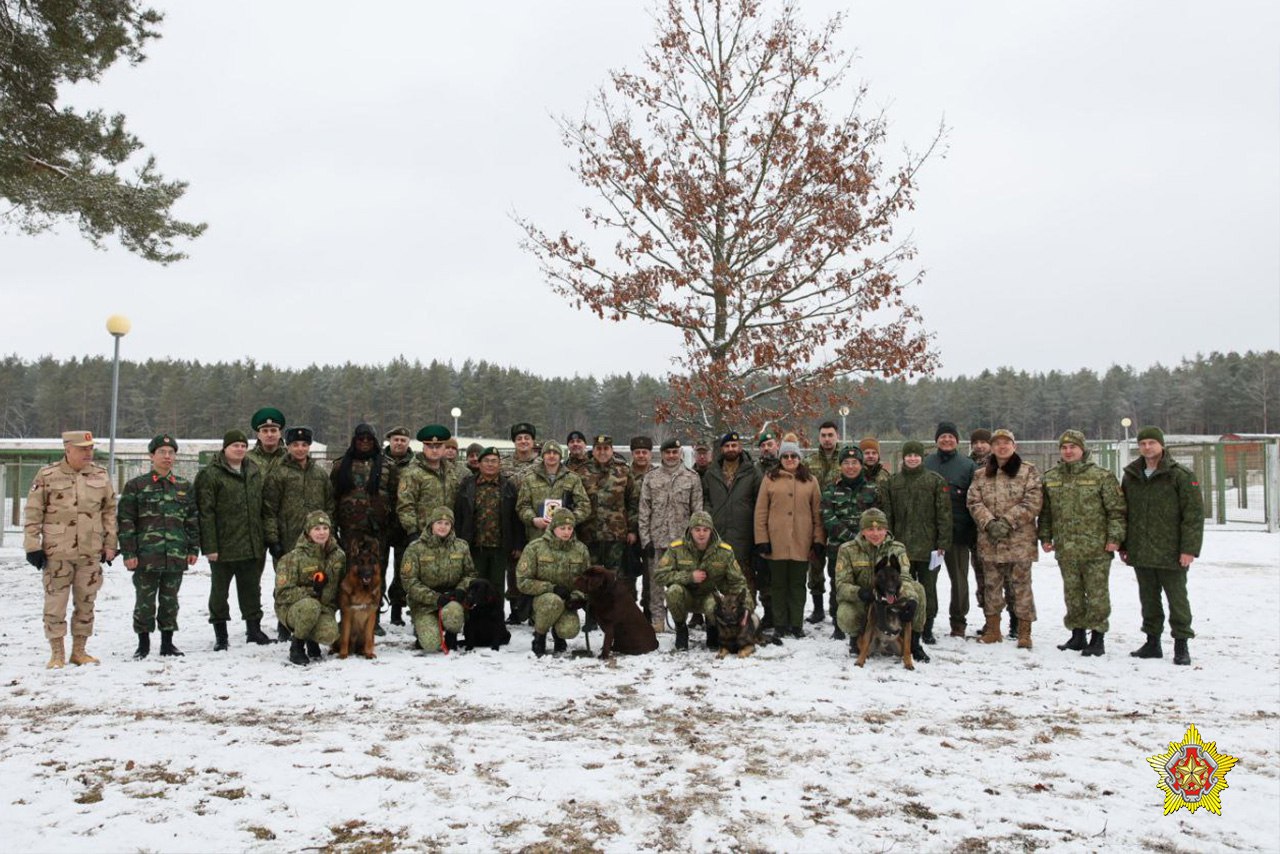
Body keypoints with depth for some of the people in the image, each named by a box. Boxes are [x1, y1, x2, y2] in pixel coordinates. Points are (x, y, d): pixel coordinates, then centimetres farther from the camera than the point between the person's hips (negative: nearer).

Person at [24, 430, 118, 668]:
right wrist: (32, 546, -4)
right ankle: (57, 653, 14)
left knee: (86, 603, 9)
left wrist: (110, 544, 7)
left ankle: (79, 650, 21)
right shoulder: (47, 476, -4)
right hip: (56, 553, -3)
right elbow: (33, 513, -1)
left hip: (91, 552, 3)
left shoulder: (101, 475, 6)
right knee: (55, 603, 1)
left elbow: (110, 510, 11)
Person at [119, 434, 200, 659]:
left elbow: (192, 520, 12)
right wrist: (128, 552, -7)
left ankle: (167, 642, 21)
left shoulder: (185, 487, 10)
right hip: (146, 556, -2)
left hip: (176, 556, 3)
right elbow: (125, 521, -2)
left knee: (170, 600, 10)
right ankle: (143, 643, 19)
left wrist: (194, 548, 6)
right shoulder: (136, 486, 1)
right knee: (145, 601, 4)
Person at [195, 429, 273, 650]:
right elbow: (205, 512, -11)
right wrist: (209, 546, -16)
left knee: (252, 588, 13)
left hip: (251, 546, 5)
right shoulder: (211, 475, -7)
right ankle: (220, 635, 17)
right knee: (219, 590, 7)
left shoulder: (254, 472, 11)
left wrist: (262, 539, 13)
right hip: (223, 546, -5)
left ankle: (254, 629, 24)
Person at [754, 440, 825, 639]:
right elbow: (760, 512, 2)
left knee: (798, 584, 6)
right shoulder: (770, 480, 5)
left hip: (801, 543, 1)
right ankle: (780, 624, 15)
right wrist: (762, 539, -4)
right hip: (777, 542, -1)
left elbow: (817, 512, 7)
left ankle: (796, 624, 14)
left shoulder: (810, 481, 8)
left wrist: (818, 539, 1)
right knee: (779, 584, 6)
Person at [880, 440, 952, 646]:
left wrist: (943, 542, -8)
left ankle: (927, 629, 17)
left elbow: (944, 513, -3)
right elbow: (887, 515, 7)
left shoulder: (936, 481, -1)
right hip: (901, 546, 2)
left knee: (928, 589, 6)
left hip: (928, 546, -2)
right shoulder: (892, 483, 7)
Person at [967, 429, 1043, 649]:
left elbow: (1032, 502, -7)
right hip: (990, 541, 3)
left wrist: (1008, 521, -15)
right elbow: (974, 501, 3)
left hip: (1020, 540, -3)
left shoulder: (1028, 471, 3)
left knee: (1021, 584, -1)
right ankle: (993, 629, 19)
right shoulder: (981, 475, 12)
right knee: (992, 584, 9)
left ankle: (1024, 632, 8)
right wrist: (989, 522, -14)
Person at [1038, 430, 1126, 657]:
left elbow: (1117, 510, -4)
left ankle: (1098, 638, 9)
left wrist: (1114, 537, -11)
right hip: (1065, 550, 4)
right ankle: (1077, 635, 23)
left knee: (1097, 594, 0)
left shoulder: (1102, 476, -3)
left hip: (1096, 549, -4)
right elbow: (1045, 511, 16)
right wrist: (1045, 537, 10)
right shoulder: (1050, 478, 10)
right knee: (1072, 594, 12)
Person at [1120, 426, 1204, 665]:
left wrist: (1190, 548, -14)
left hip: (1170, 553, -5)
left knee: (1177, 598, 3)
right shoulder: (1130, 476, 10)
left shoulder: (1180, 475, -6)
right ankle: (1152, 642, 22)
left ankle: (1181, 645, 12)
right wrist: (1123, 545, 13)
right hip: (1140, 553, 5)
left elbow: (1194, 513, -9)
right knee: (1148, 598, 13)